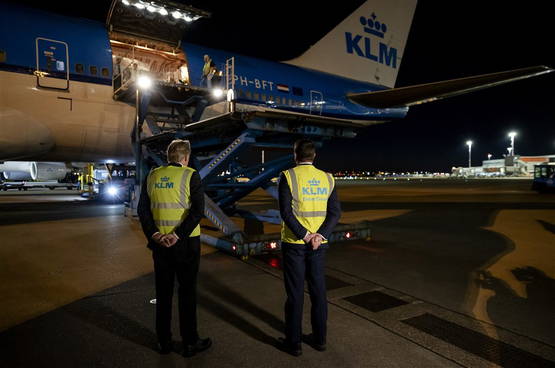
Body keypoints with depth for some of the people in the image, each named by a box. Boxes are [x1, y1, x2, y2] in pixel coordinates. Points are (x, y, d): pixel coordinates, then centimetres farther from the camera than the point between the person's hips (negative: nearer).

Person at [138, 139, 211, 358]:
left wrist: (153, 234, -6)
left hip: (159, 242, 4)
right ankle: (190, 343, 20)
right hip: (185, 243, -4)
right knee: (187, 292, 8)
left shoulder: (152, 176, 4)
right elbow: (198, 210, -18)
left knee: (163, 292, 15)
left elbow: (143, 209, 1)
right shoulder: (190, 176, -9)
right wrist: (178, 234, -18)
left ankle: (164, 342, 28)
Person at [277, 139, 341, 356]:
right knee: (318, 291, 15)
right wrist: (319, 237, -11)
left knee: (295, 293, 7)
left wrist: (305, 236, -14)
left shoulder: (288, 176, -9)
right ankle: (319, 338, 28)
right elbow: (335, 212, -3)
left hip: (294, 243, -3)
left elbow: (286, 212, -17)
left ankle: (293, 342, 20)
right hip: (319, 244, 4)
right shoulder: (327, 179, 3)